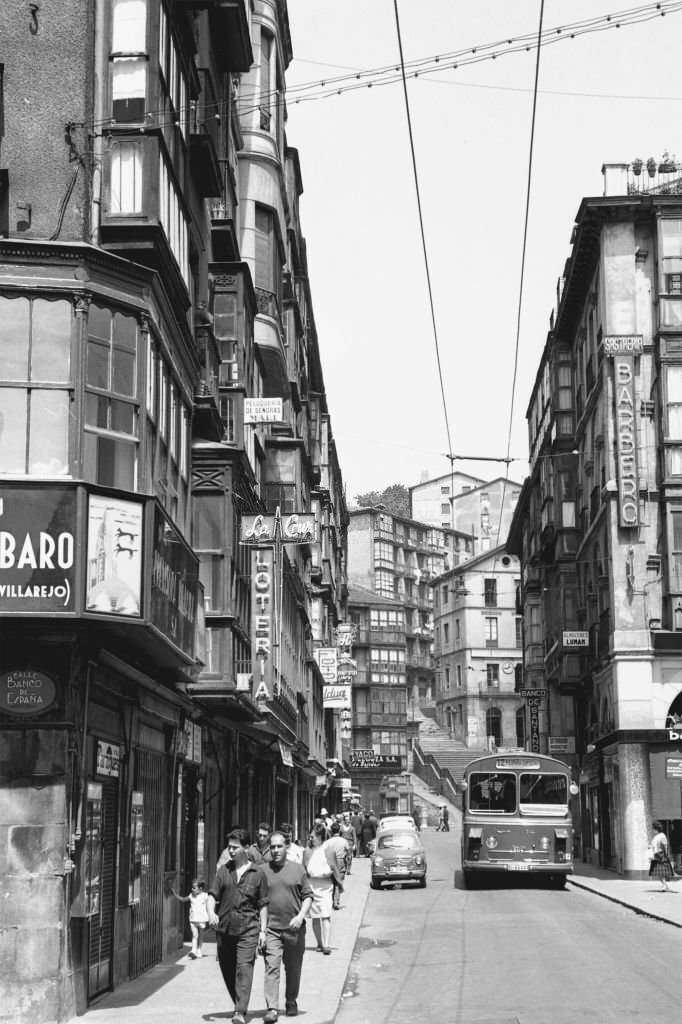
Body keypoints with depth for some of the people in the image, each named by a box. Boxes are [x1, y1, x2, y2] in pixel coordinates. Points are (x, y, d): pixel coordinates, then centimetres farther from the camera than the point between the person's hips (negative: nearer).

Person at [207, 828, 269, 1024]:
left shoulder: (258, 872, 3)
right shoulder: (223, 870, 9)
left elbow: (263, 904, 6)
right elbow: (213, 895, 4)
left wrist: (263, 930, 2)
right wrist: (211, 913, -17)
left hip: (248, 928, -3)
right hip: (224, 927, 3)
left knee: (244, 968, -14)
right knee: (227, 970, 9)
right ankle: (239, 1005, 27)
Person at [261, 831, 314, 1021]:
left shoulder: (298, 869, 5)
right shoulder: (262, 870, 3)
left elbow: (308, 896, 6)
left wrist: (300, 916, -9)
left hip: (294, 928, 1)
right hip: (271, 928, -1)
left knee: (293, 968, 12)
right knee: (271, 967, -11)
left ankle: (291, 1002, 31)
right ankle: (272, 1008, -13)